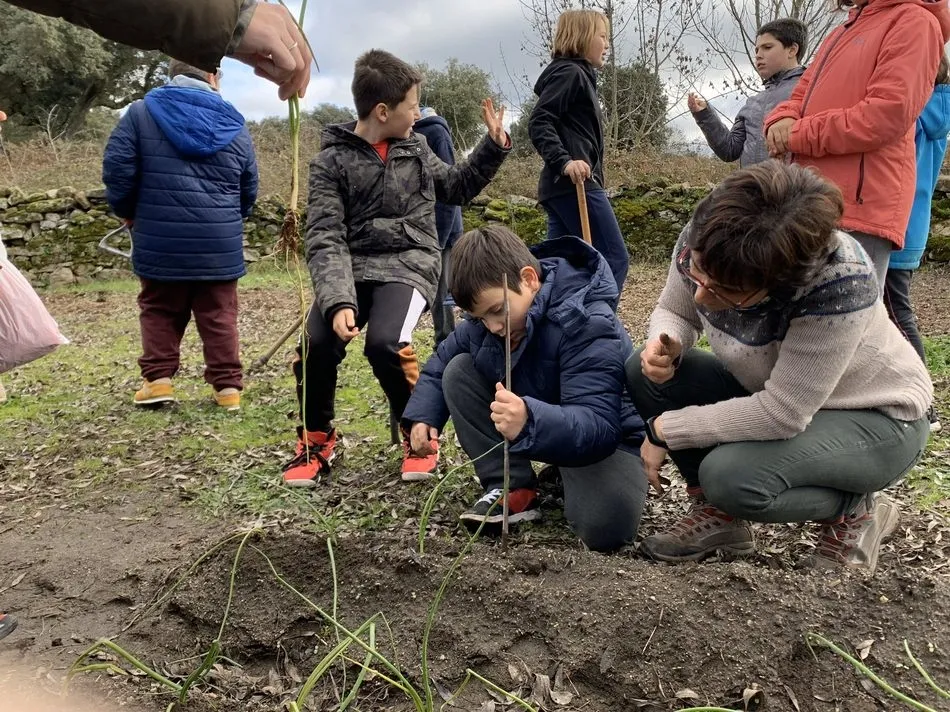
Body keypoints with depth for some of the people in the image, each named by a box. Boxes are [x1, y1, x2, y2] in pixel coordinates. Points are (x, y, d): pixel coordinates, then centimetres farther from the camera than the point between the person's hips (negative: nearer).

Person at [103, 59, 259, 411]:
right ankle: (228, 385, 10)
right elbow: (249, 190, 11)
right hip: (219, 244, 1)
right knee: (219, 315, 9)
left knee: (159, 309, 16)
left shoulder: (142, 111, 0)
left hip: (160, 240, -1)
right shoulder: (235, 125, 6)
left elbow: (116, 168, -5)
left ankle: (158, 379, 10)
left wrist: (128, 211, 12)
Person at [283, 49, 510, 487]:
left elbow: (455, 188, 29)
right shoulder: (332, 162, -1)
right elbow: (326, 240, -11)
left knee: (385, 342, -29)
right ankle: (315, 441, 4)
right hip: (354, 267, 0)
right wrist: (338, 301, -27)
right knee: (317, 342, -25)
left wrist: (494, 145, 18)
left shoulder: (415, 147, 12)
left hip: (409, 264, 1)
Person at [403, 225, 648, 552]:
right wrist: (422, 415, -9)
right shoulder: (486, 315, -10)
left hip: (605, 438, -7)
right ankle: (514, 488, -8)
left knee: (606, 526, -35)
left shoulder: (588, 326, -31)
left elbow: (597, 426, -40)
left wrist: (531, 422, -58)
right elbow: (441, 361, 9)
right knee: (459, 371, -9)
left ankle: (568, 477, 1)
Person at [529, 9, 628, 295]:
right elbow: (538, 123, -17)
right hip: (575, 184, -10)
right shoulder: (570, 73, -6)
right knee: (614, 260, -10)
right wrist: (564, 162, -28)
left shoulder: (577, 76, 24)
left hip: (562, 187, 10)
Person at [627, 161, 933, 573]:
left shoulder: (839, 282, -38)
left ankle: (854, 512, 0)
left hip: (875, 417, -6)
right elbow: (673, 312, -1)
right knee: (644, 373, -12)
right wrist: (664, 347, -25)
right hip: (769, 389, 6)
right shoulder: (704, 243, -22)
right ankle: (718, 513, 4)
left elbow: (783, 413, -33)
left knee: (731, 475, -32)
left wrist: (664, 429, -26)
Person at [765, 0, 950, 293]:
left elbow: (888, 113, -15)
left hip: (857, 206, -8)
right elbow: (802, 97, 24)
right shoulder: (841, 34, 26)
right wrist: (782, 119, -1)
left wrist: (798, 134, -10)